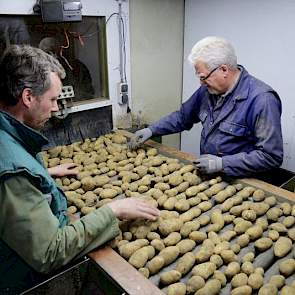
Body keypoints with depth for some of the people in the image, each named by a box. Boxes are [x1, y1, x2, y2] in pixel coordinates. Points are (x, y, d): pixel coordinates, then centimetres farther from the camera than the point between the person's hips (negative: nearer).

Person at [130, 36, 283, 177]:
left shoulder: (261, 99, -19)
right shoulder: (208, 89, 3)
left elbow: (271, 156, -20)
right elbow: (183, 116, 17)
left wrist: (222, 164, -22)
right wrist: (151, 130, 6)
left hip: (238, 183, -6)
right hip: (207, 176, 7)